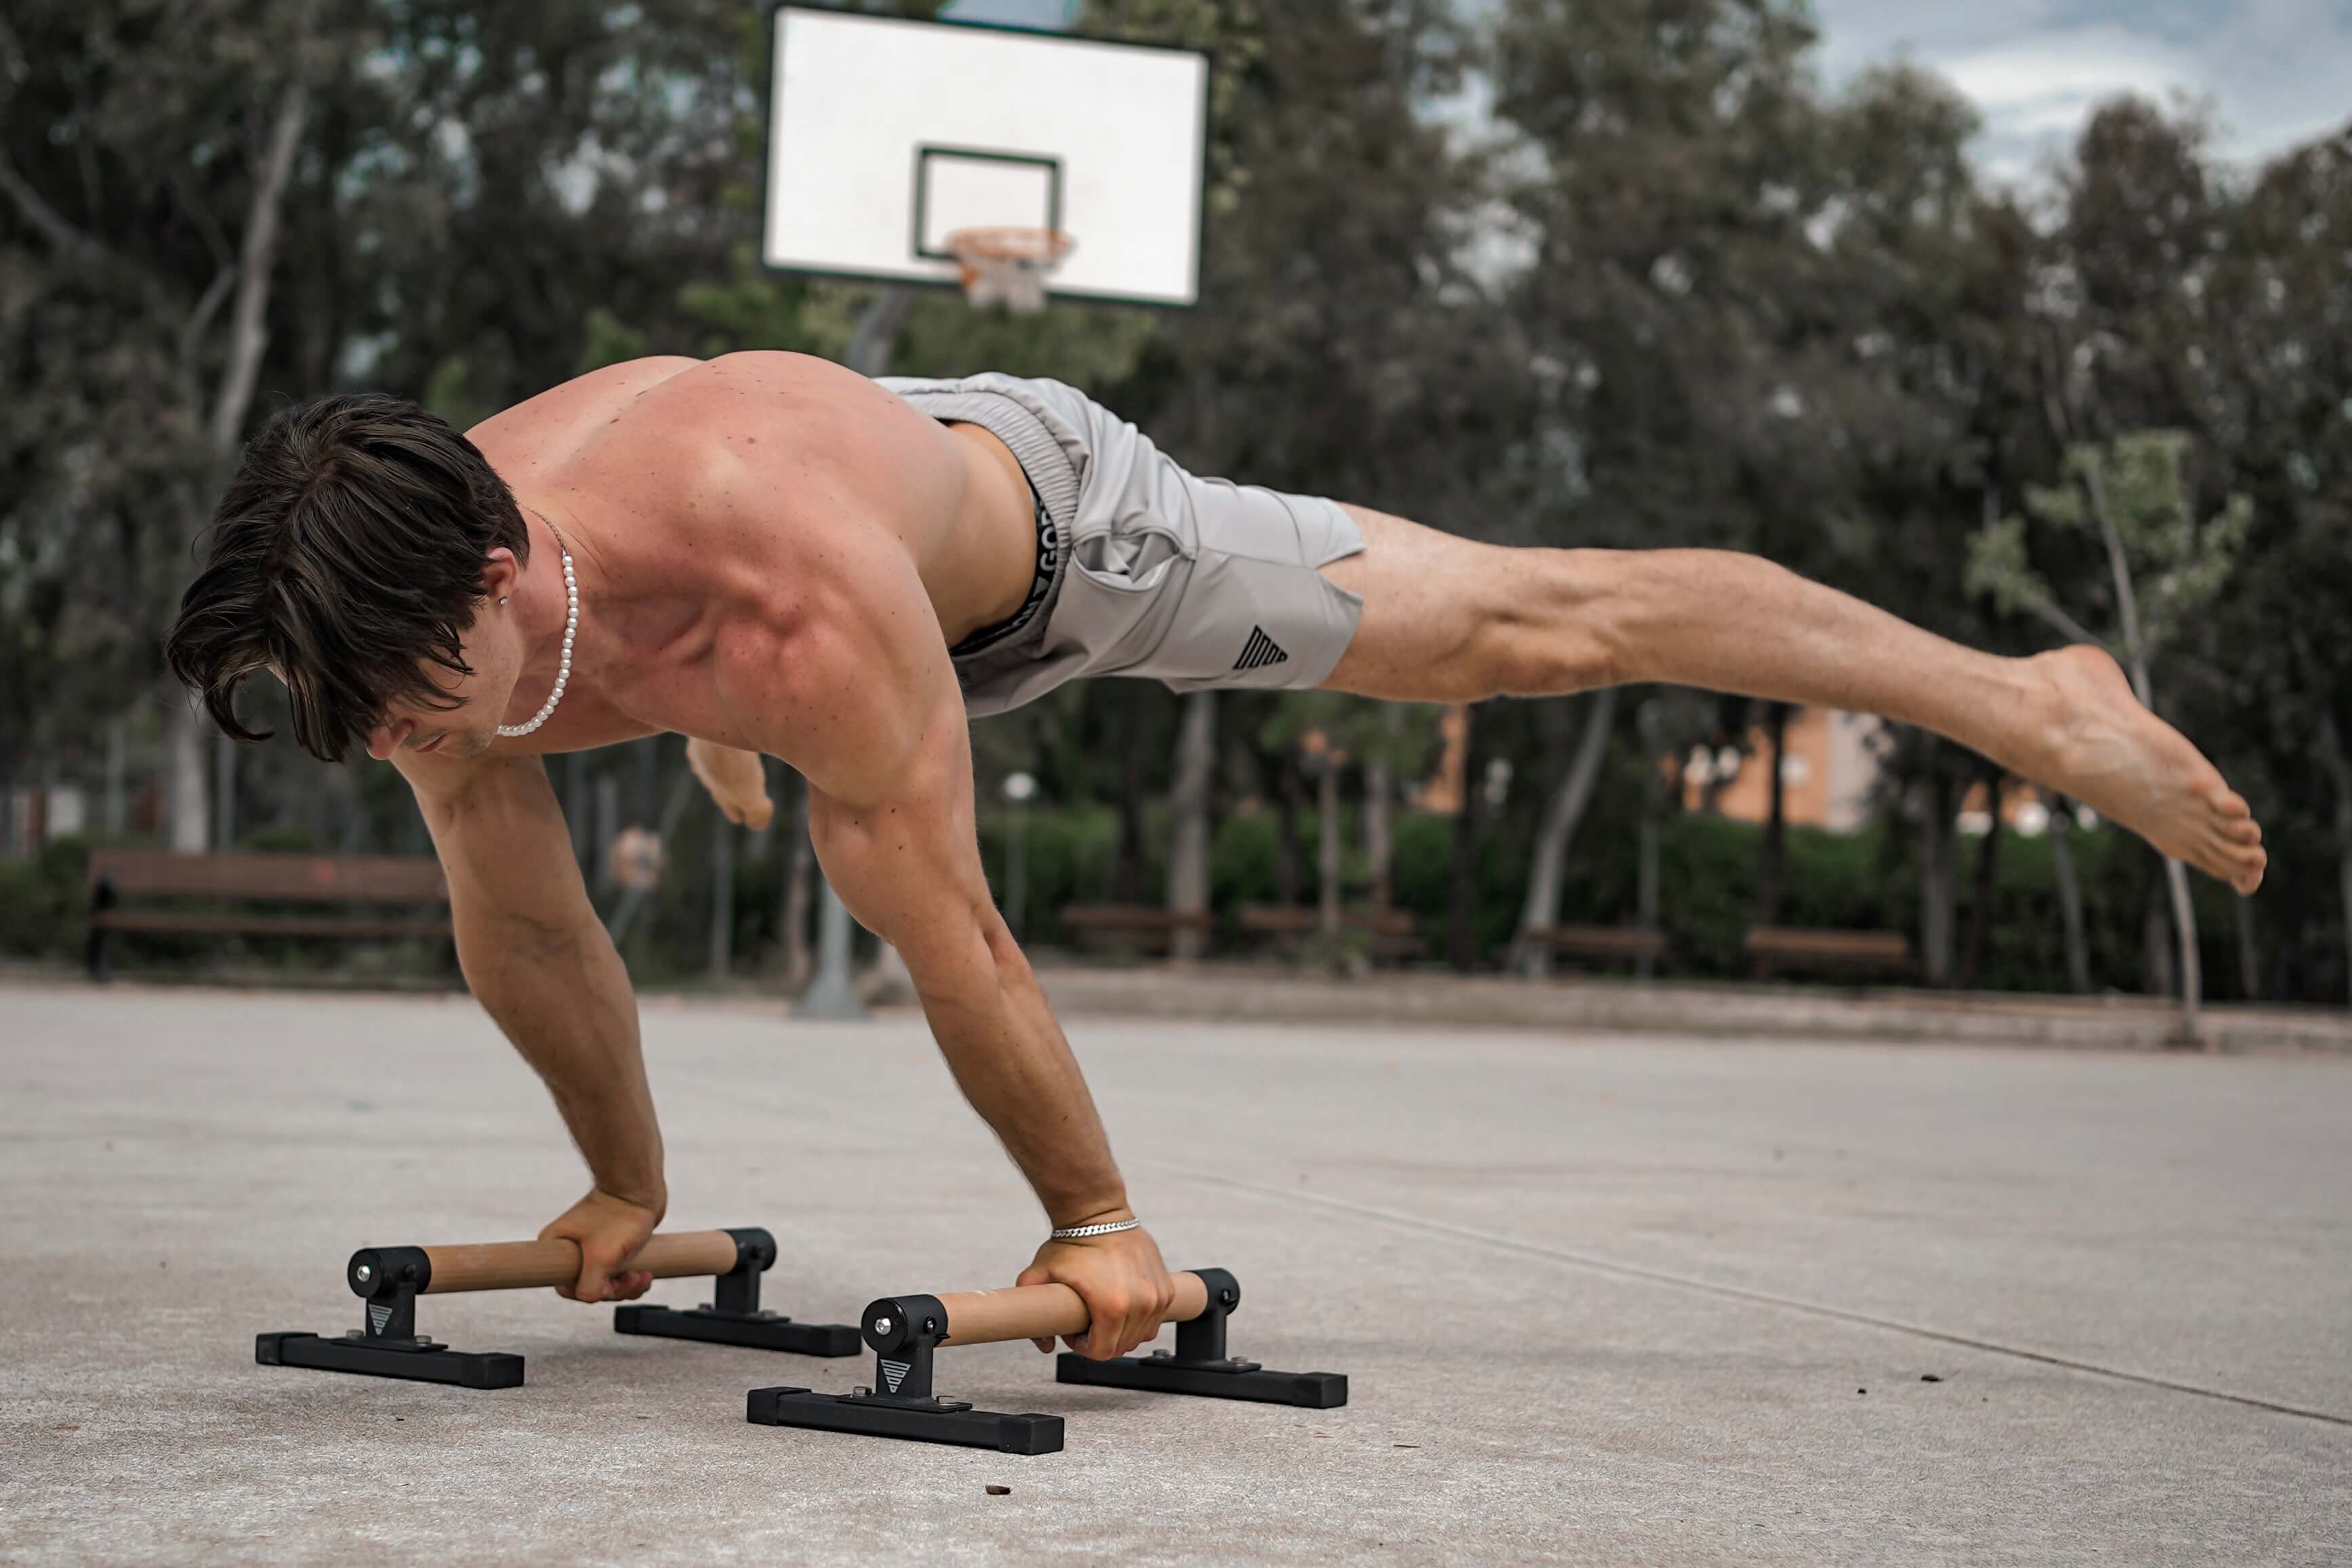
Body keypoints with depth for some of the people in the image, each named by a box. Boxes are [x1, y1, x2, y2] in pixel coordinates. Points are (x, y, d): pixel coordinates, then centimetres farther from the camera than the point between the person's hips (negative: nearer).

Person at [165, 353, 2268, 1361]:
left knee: (1531, 628, -1)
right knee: (750, 715, 39)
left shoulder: (788, 595, -48)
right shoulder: (427, 627, -29)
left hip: (1048, 511, -6)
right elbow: (524, 932, -11)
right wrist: (623, 1184, 1)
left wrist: (1095, 1217, -27)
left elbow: (949, 931, -38)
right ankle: (727, 744, 80)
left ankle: (2032, 700, 11)